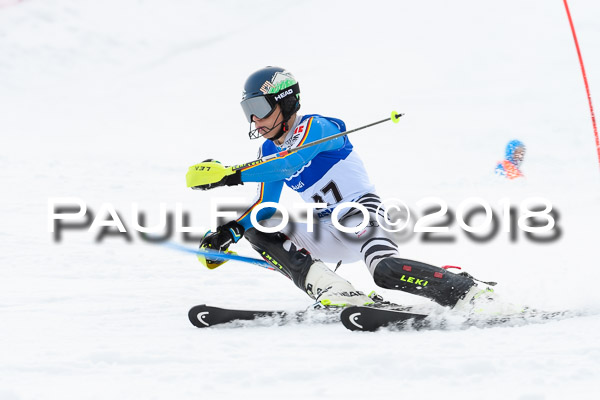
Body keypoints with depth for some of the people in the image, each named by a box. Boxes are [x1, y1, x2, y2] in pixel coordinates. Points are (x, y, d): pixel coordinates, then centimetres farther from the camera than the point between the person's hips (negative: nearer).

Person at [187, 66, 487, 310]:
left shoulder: (314, 127, -13)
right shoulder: (268, 152, 11)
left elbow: (290, 163, -31)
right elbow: (266, 204, 16)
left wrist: (231, 175, -38)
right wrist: (230, 231, -3)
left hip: (361, 212, -9)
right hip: (329, 230, 9)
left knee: (385, 271, -36)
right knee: (256, 229, -6)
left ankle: (467, 293, -21)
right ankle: (333, 292, -21)